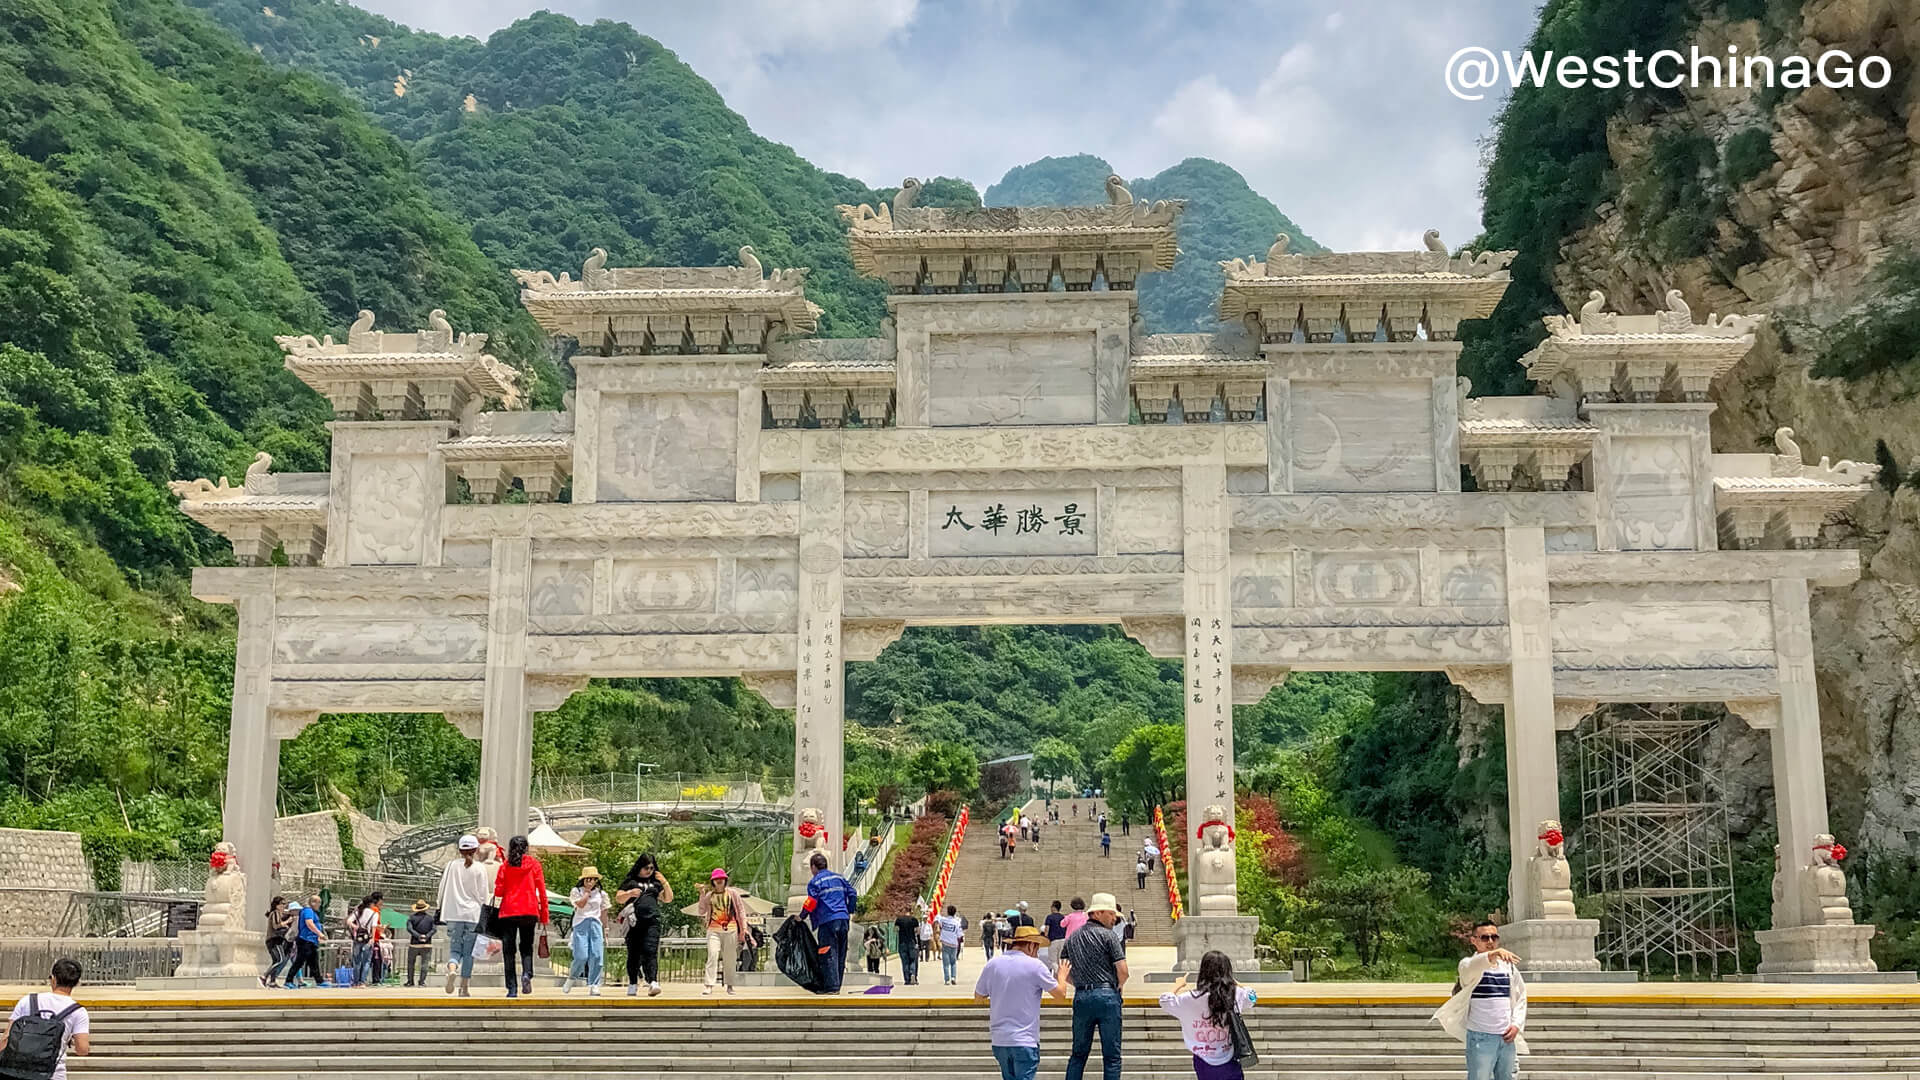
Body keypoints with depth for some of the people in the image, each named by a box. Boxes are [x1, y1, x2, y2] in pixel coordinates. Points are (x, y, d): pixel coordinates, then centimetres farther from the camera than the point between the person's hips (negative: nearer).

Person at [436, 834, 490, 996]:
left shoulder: (452, 865, 4)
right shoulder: (480, 868, -2)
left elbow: (442, 889, 8)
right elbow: (484, 894, -1)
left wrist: (440, 910, 17)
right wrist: (483, 916, 7)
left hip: (454, 915, 1)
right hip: (473, 914, -1)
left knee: (455, 949, 7)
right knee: (468, 952, 6)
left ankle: (451, 969, -24)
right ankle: (464, 987, 6)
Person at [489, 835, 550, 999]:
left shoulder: (505, 865, 3)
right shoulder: (534, 863, 4)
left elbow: (498, 891, -2)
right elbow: (541, 890, 2)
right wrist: (544, 916, 6)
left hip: (508, 911, -1)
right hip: (529, 911, 1)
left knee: (508, 950, 4)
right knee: (526, 947, 14)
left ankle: (512, 988, -3)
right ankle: (527, 974, -14)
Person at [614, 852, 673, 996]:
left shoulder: (655, 882, 21)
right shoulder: (630, 881, 13)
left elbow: (668, 899, 22)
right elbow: (618, 899, 6)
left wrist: (664, 882, 9)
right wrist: (630, 893, -13)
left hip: (652, 921, 1)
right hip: (634, 921, -1)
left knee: (650, 951, -13)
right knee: (633, 953, 3)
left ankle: (652, 982, -25)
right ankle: (633, 984, 13)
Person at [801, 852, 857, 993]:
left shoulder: (815, 882, -1)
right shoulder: (839, 878, 18)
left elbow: (812, 902, -9)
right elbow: (852, 894, 16)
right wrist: (849, 912, 21)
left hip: (827, 921, -6)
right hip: (843, 919, 6)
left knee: (830, 955, -7)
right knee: (841, 954, 10)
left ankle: (832, 987, -12)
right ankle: (837, 985, 13)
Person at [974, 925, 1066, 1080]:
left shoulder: (992, 964, 3)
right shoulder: (1034, 965, -9)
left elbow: (978, 997, 15)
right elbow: (1060, 995, -2)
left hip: (999, 1039, 5)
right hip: (1025, 1041, -5)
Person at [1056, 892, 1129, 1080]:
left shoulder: (1072, 938, 14)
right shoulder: (1108, 935, -4)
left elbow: (1065, 975, 13)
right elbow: (1123, 971, -10)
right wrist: (1117, 988, 9)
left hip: (1081, 998, 5)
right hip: (1107, 996, -5)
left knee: (1079, 1053, 12)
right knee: (1111, 1055, 1)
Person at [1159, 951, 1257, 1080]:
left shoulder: (1191, 999, -16)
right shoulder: (1236, 995, -10)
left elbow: (1165, 1001, 2)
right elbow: (1251, 996, 15)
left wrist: (1179, 985, 20)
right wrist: (1233, 982, 28)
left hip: (1204, 1064, -1)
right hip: (1229, 1064, 1)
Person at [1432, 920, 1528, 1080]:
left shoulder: (1509, 966, 11)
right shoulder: (1468, 964, -6)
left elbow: (1521, 997, 17)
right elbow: (1473, 967, -31)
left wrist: (1516, 1024, 1)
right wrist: (1493, 954, -51)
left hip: (1507, 1037, 5)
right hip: (1481, 1037, -5)